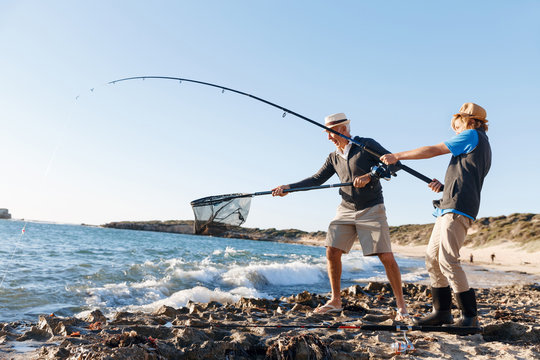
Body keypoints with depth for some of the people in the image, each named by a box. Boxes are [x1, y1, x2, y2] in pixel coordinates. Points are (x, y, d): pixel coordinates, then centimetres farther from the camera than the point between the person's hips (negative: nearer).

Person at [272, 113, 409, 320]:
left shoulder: (366, 145, -4)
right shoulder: (333, 158, 11)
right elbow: (316, 180, 8)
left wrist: (369, 176, -23)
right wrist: (288, 188, -2)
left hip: (372, 209, -5)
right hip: (346, 210, 5)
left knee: (386, 256, -7)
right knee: (332, 252, -3)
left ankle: (401, 304, 9)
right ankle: (335, 301, 11)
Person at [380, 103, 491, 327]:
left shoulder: (472, 135, 1)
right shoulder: (482, 147, 28)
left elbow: (432, 151, -2)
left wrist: (397, 156, 3)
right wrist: (444, 186, 11)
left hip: (458, 208, -10)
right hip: (448, 209, 10)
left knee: (448, 260, -14)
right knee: (432, 257, 7)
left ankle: (469, 316, -7)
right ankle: (442, 312, 12)